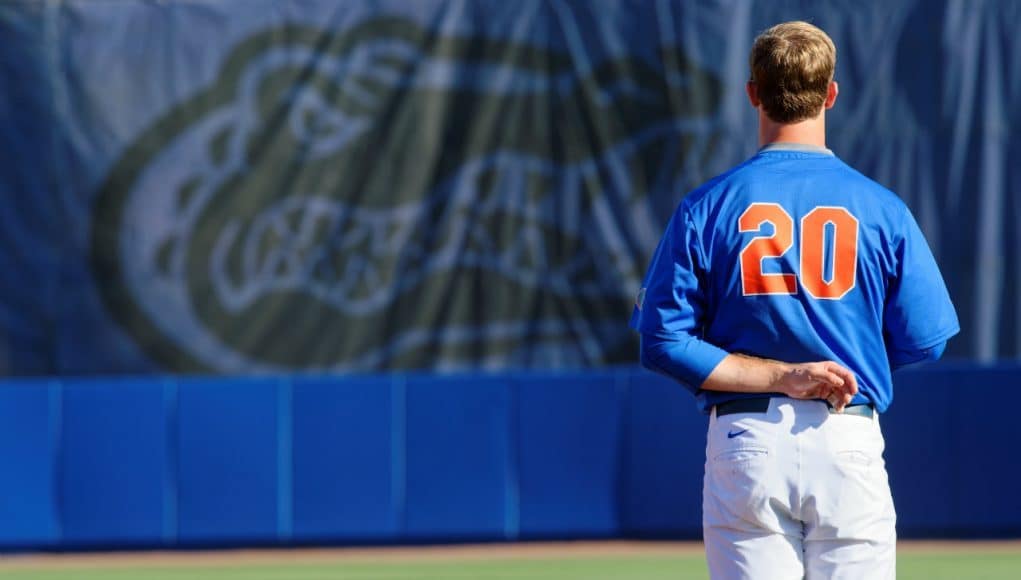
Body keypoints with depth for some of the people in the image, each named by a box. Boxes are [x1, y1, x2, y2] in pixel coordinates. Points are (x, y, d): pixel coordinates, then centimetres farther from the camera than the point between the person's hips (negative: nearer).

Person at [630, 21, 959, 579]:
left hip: (746, 446, 0)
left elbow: (664, 341, -5)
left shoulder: (705, 208, 0)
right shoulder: (881, 209, -1)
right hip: (850, 447, 0)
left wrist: (777, 375, -6)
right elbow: (923, 341, 1)